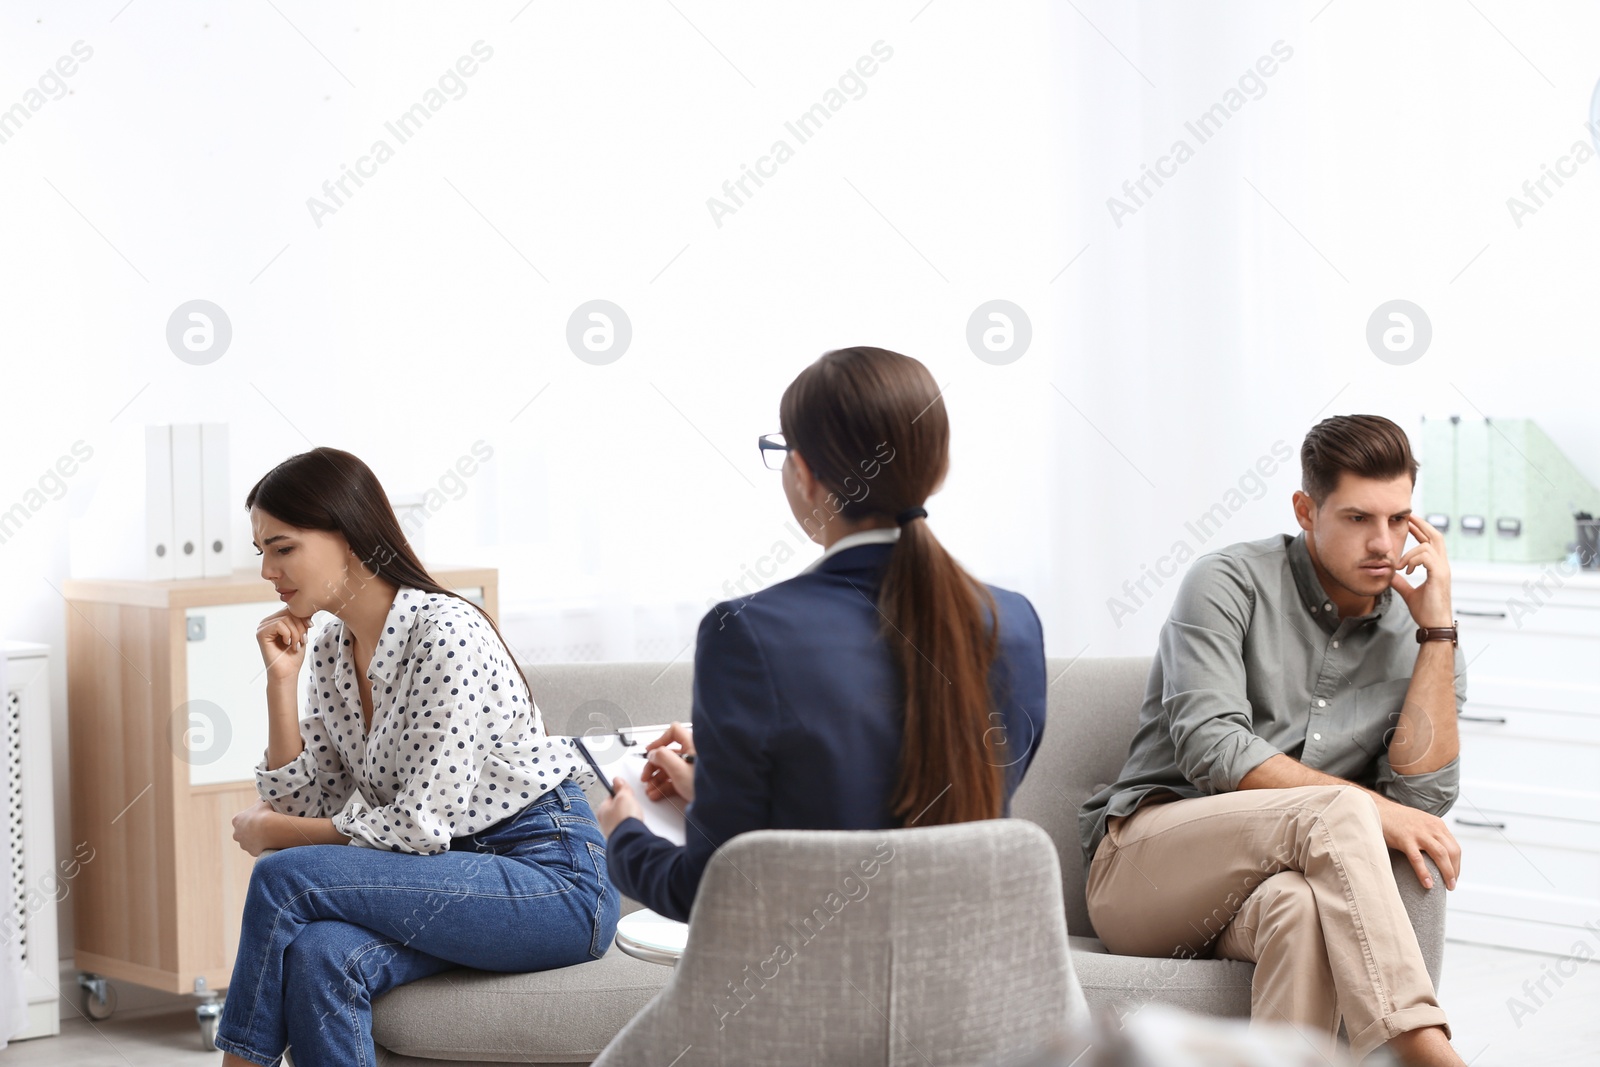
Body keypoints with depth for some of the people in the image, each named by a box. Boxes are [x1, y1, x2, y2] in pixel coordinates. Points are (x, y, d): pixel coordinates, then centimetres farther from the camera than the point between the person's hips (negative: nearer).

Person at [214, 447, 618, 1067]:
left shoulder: (444, 633, -18)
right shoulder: (329, 650, 8)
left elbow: (419, 827, -18)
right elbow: (303, 802, 9)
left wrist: (271, 833, -6)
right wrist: (280, 681, 0)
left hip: (553, 879, -7)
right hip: (461, 874, 7)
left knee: (283, 877, -21)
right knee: (318, 954, -26)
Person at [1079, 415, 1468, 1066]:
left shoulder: (1418, 642, 11)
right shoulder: (1229, 584, -1)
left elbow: (1423, 793, -4)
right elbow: (1209, 749, -13)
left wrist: (1438, 625, -4)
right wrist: (1368, 809, -19)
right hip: (1138, 866, -3)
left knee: (1300, 905, -38)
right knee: (1336, 811, -32)